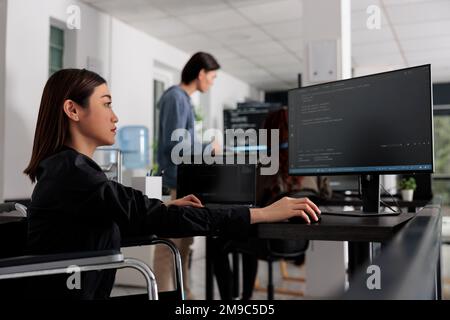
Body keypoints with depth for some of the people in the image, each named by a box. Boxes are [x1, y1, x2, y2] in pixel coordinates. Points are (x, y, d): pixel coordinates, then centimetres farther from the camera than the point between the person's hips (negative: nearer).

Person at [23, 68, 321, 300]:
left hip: (84, 293, 9)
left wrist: (165, 206, 11)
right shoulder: (70, 173, -21)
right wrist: (264, 213, -26)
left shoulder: (68, 168, 10)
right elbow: (156, 219, -28)